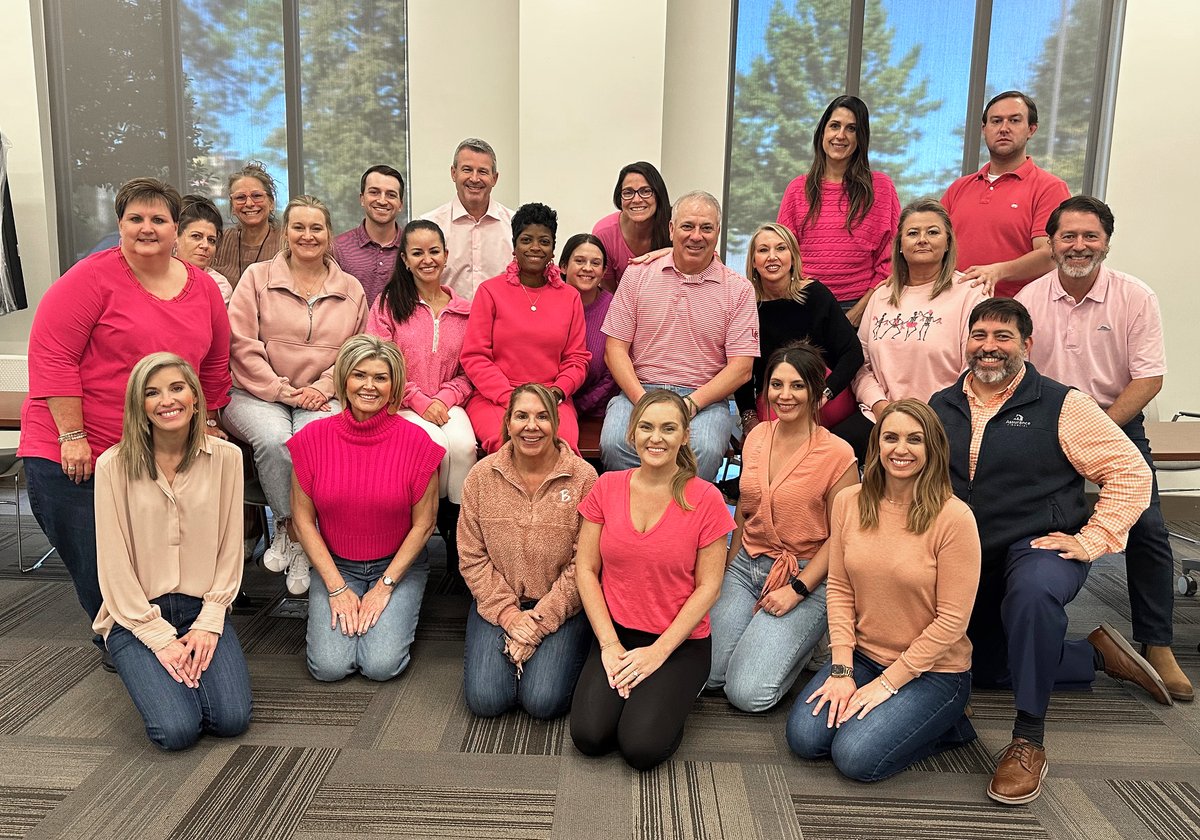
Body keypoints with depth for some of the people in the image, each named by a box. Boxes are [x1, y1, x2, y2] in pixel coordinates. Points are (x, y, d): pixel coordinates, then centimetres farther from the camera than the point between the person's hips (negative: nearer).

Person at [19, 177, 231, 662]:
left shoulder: (204, 289, 7)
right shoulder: (92, 278, -9)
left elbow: (214, 364, 16)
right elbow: (51, 355, -13)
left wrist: (205, 424, 17)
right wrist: (72, 436, -17)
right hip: (71, 456, -3)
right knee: (97, 565, 1)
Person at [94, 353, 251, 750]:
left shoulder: (225, 457, -3)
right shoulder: (114, 465, -8)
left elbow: (230, 548, 0)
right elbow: (114, 563, -7)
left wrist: (208, 623, -8)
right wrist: (160, 637, -11)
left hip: (203, 608, 2)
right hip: (136, 614, -1)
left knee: (232, 719, -15)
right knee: (177, 729, -18)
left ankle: (194, 655, 15)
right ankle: (151, 668, 14)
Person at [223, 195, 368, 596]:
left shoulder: (351, 289, 14)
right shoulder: (258, 277, 7)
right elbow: (242, 345, -2)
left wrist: (323, 387, -7)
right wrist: (281, 390, -11)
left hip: (321, 397, 1)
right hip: (257, 394, -1)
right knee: (274, 440, -33)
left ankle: (288, 534, -13)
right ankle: (292, 530, -13)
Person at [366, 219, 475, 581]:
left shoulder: (463, 310, 11)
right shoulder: (388, 304, 4)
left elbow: (469, 369, 10)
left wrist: (445, 398, -9)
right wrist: (420, 401, -12)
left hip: (448, 404, 2)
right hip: (403, 406, -2)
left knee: (464, 445, -30)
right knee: (436, 444, -32)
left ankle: (460, 536, -14)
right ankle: (438, 521, -6)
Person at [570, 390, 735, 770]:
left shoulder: (705, 500, -9)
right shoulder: (607, 487, -1)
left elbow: (707, 587, -7)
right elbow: (585, 569, 0)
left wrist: (658, 652, -13)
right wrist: (609, 643, -9)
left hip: (680, 642, -2)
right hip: (615, 633, 2)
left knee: (643, 747, -19)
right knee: (588, 736, -17)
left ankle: (674, 693, 12)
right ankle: (619, 681, 13)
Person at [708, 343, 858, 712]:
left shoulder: (837, 454, -12)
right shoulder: (756, 436, 4)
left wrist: (797, 590, -14)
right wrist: (726, 570, 11)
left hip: (805, 576, -4)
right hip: (746, 565, 5)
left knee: (748, 693, -15)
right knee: (702, 674, -9)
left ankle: (802, 640, 13)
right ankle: (762, 632, 19)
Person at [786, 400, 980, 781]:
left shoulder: (954, 517, -17)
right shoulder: (849, 503, -4)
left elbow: (952, 621, -15)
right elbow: (839, 590, -1)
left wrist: (887, 683, -14)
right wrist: (841, 670, -9)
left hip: (933, 670, -4)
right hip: (862, 656, 4)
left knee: (856, 756, -17)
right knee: (803, 737, -13)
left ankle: (948, 724, 7)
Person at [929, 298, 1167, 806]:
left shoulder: (1061, 405, -7)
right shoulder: (941, 408, 5)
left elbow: (1131, 473, -7)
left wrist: (1091, 541, -14)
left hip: (1039, 546, -5)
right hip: (966, 559, 6)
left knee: (1032, 591, -40)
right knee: (979, 668, 11)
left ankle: (1028, 740, -25)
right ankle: (1097, 656, 31)